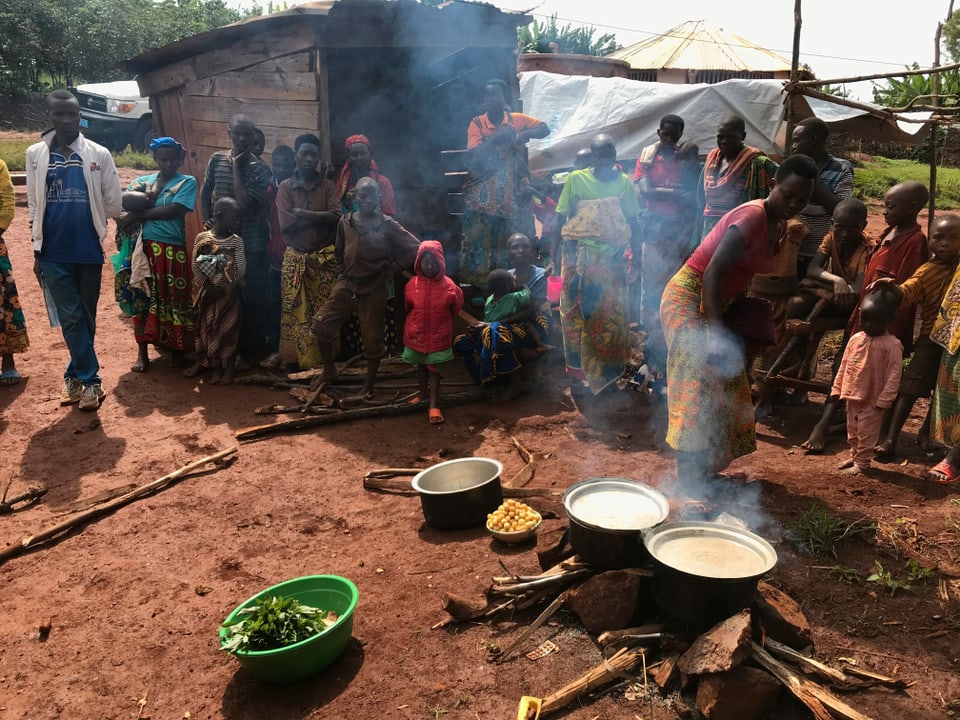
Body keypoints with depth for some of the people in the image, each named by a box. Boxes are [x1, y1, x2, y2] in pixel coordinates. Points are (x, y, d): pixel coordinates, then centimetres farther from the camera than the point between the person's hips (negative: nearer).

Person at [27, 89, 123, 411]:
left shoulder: (99, 154, -1)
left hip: (89, 251, -1)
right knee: (71, 319, 0)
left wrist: (85, 217, 9)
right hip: (54, 254, 1)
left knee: (86, 318, 9)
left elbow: (113, 204, 1)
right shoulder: (35, 154, 5)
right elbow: (34, 207, 8)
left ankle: (75, 376, 22)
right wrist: (37, 252, 7)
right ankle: (90, 381, 6)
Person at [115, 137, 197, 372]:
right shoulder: (143, 181, 13)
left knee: (174, 301, 3)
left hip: (173, 251, -3)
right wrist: (144, 196, -17)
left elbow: (175, 210, -14)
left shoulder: (187, 182, 1)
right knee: (143, 299, 5)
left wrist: (137, 214, -11)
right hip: (145, 248, 3)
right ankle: (142, 354, 14)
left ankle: (178, 351, 19)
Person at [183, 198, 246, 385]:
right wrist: (207, 285, -13)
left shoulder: (236, 241, -6)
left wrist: (224, 287, -16)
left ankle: (225, 366, 12)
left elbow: (241, 270, -10)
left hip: (228, 293, -1)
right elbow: (195, 266, -3)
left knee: (227, 329, 3)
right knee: (204, 326, 12)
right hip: (206, 291, 1)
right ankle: (202, 361, 26)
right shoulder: (202, 238, -4)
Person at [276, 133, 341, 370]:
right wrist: (319, 217, -9)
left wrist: (301, 213, -11)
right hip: (295, 258, -1)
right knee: (294, 311, 2)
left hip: (324, 257, 1)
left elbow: (336, 218, -11)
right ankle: (293, 360, 11)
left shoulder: (328, 186, 6)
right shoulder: (285, 187, 3)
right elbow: (286, 224, -10)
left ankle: (323, 361, 14)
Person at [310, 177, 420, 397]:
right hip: (346, 285, 4)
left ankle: (369, 384, 24)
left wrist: (387, 270, -10)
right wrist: (341, 274, 10)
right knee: (321, 325, -1)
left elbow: (415, 249, -11)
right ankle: (329, 370, 22)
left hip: (373, 290, -3)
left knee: (372, 339, 4)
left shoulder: (387, 225, -8)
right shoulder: (345, 222, 3)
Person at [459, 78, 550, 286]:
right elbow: (472, 157, -11)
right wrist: (496, 138, -19)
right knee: (481, 245, -2)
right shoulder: (477, 123, 0)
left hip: (513, 196, 2)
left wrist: (526, 134, -11)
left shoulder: (516, 120, 5)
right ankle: (479, 286, 7)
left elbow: (545, 129, 8)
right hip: (484, 197, -1)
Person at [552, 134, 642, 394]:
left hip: (611, 258, 1)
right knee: (576, 312, 4)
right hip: (578, 258, -1)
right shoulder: (576, 179, 0)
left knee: (613, 314, 2)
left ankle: (608, 370, 16)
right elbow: (561, 218, 2)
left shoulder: (625, 183, 4)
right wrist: (555, 252, -3)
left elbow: (633, 223, 7)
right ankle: (578, 370, 15)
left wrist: (637, 256, 5)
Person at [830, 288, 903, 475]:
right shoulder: (855, 339, 3)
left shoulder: (892, 345, -14)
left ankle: (862, 462, 15)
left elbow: (894, 374, -15)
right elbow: (844, 366, 10)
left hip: (872, 400, -6)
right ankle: (854, 456, 33)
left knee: (866, 432, 3)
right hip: (852, 396, 6)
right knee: (852, 430, 18)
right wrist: (837, 389, 8)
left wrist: (884, 399, -17)